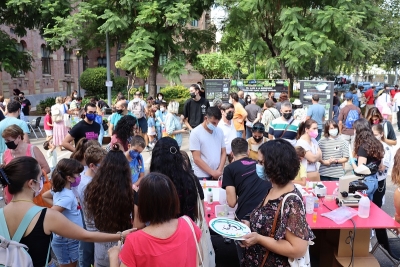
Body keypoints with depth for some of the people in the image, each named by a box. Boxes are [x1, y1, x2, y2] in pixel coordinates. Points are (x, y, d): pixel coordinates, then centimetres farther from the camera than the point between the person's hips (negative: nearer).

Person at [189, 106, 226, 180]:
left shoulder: (219, 131, 5)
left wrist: (219, 170, -4)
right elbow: (197, 159, -12)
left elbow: (223, 152, 9)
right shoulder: (195, 133, -9)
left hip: (218, 175, 4)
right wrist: (213, 173, -13)